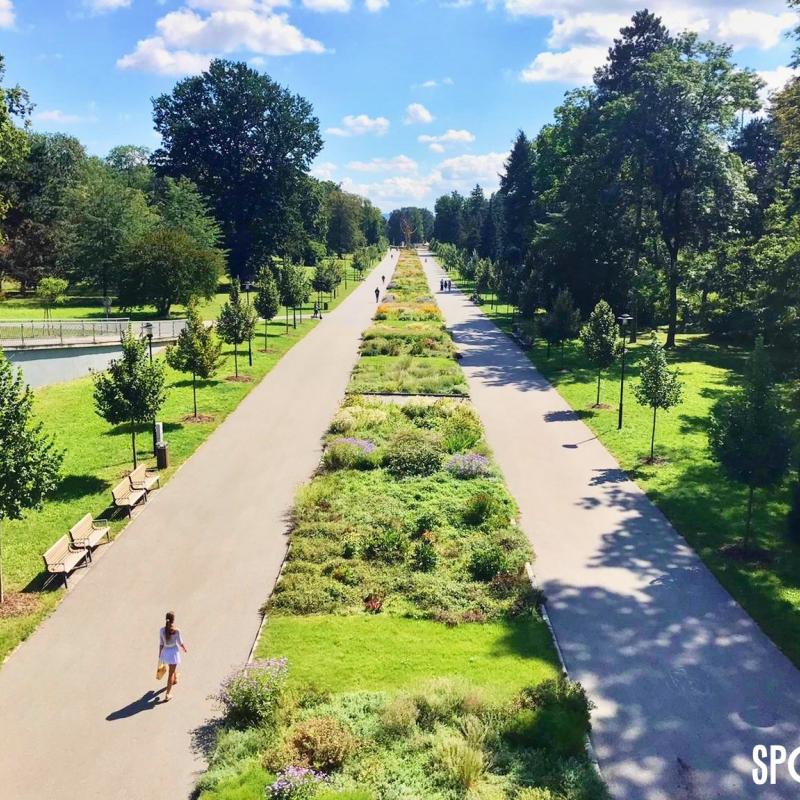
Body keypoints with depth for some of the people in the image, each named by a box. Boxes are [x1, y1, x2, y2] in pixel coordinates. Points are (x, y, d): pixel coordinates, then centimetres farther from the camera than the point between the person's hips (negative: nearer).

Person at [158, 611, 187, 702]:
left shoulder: (162, 630, -13)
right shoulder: (176, 631, -23)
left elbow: (161, 644, -5)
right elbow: (180, 643, -11)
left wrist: (160, 656, 6)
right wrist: (185, 649, 11)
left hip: (165, 652, 4)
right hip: (174, 652, -4)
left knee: (172, 667, 33)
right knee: (170, 673, 5)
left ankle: (175, 679, 60)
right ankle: (167, 695, 5)